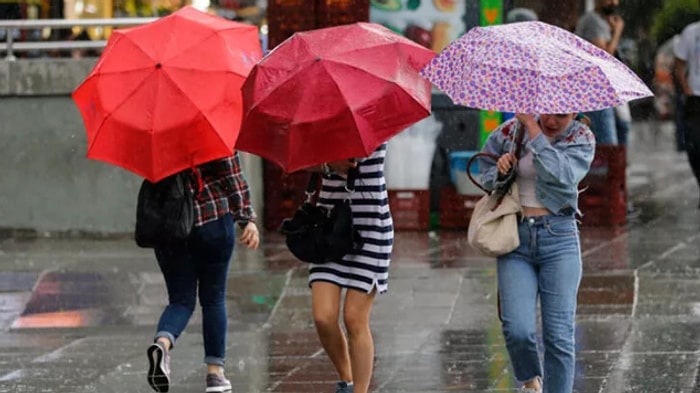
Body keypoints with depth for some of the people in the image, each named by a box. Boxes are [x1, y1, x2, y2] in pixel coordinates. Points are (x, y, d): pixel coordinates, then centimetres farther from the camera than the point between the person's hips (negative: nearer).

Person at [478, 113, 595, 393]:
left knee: (559, 335, -5)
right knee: (517, 331, -11)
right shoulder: (510, 131, 4)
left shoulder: (582, 139, 1)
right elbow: (484, 172, 18)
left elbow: (561, 176, -19)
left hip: (558, 236, -1)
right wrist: (499, 172, -6)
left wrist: (532, 128, -17)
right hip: (516, 237, 1)